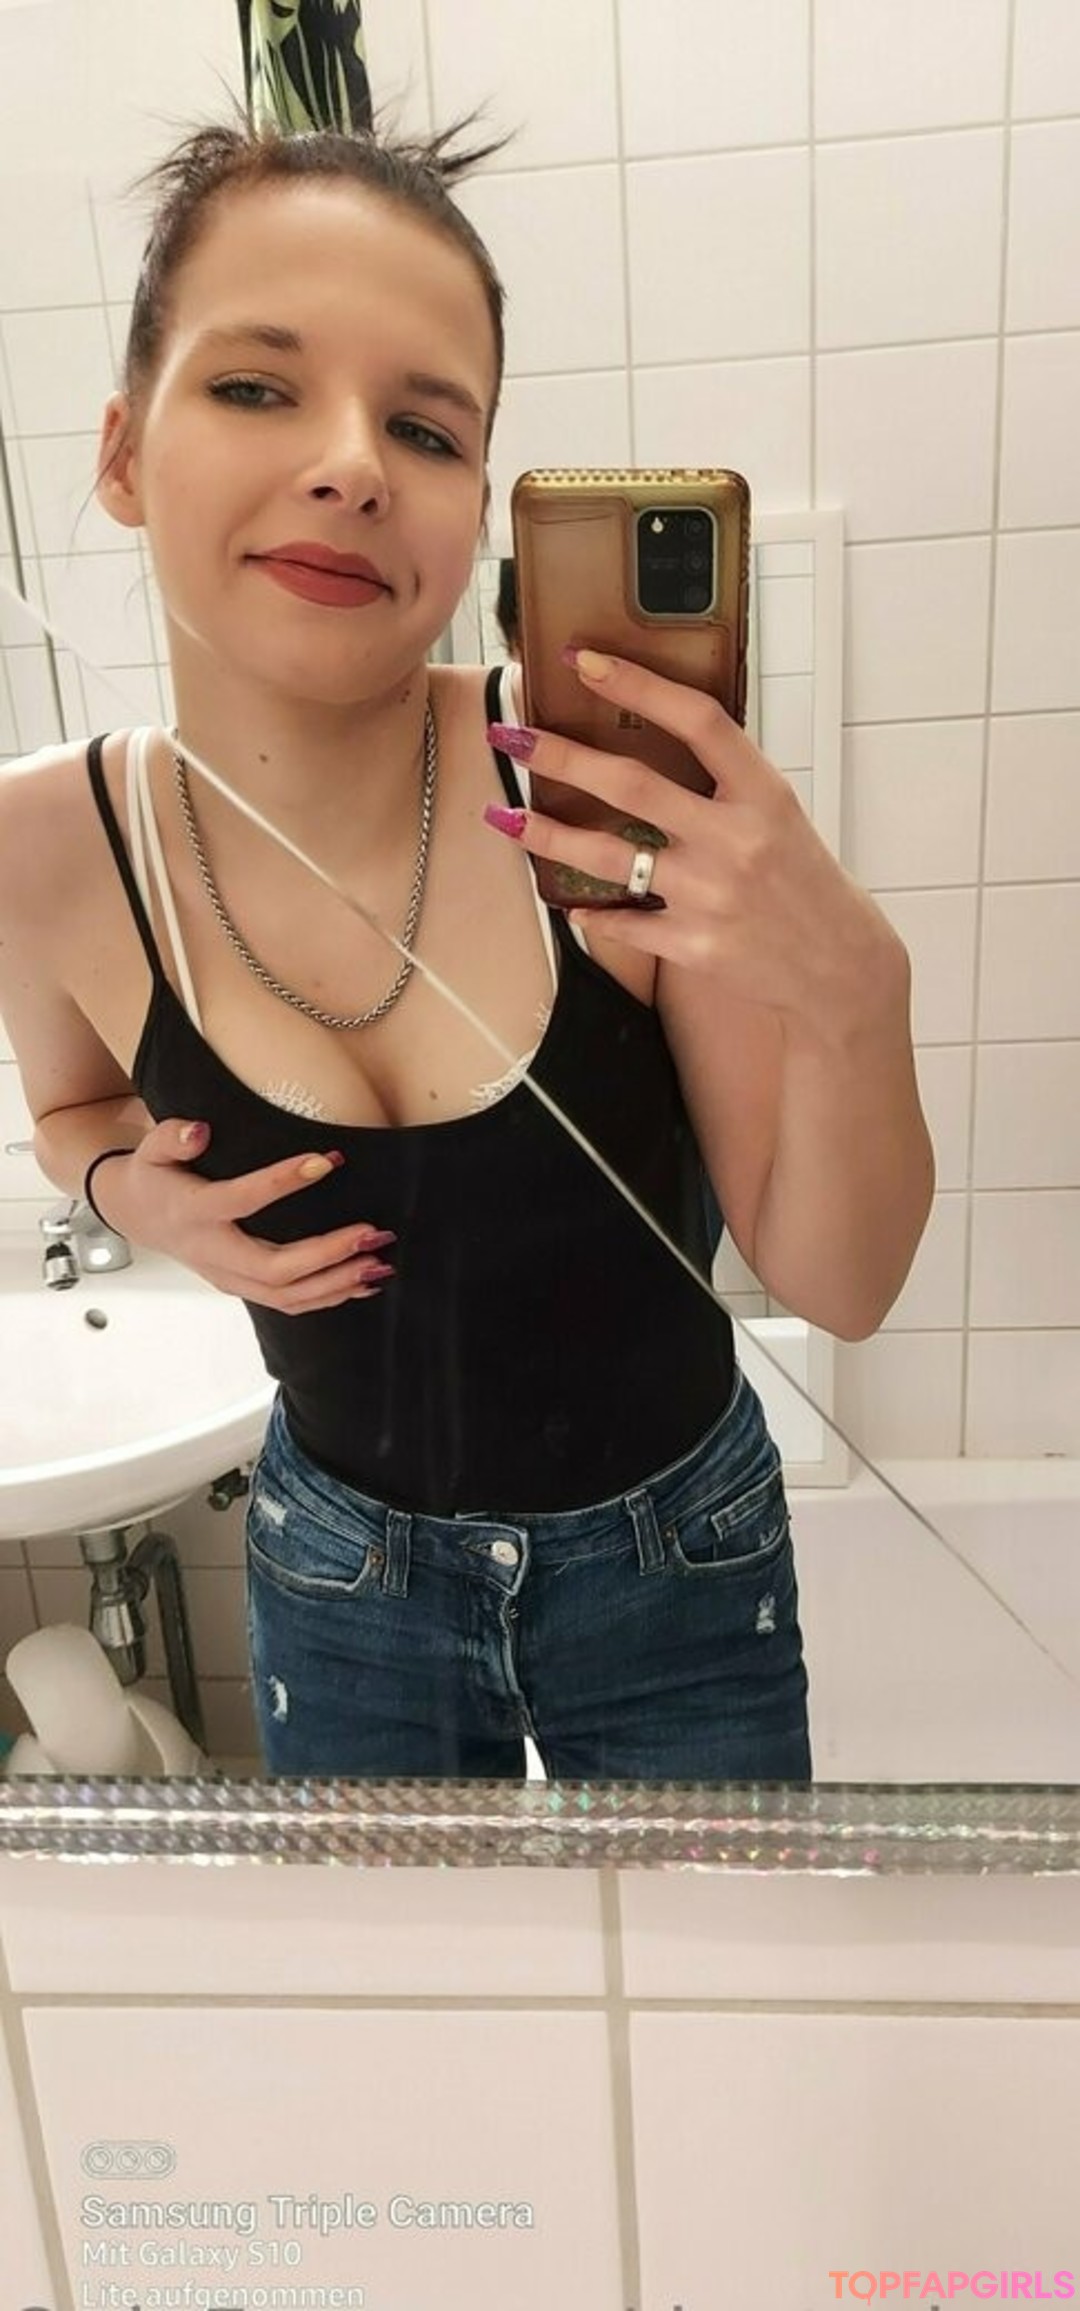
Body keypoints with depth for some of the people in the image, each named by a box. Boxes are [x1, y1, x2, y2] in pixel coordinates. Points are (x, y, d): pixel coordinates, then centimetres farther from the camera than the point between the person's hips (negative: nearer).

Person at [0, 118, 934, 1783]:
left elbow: (838, 1289, -17)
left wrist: (852, 995, -36)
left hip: (679, 1569, 0)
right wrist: (134, 1192, -16)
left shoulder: (618, 789, -24)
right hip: (341, 1577, 1)